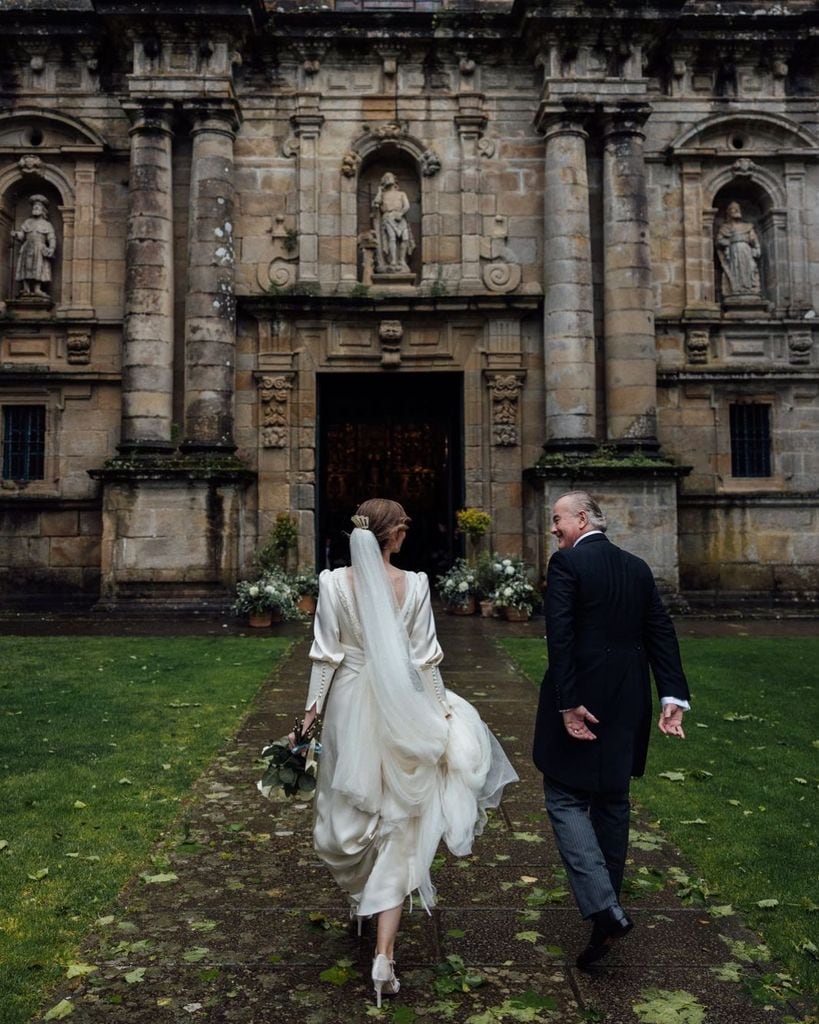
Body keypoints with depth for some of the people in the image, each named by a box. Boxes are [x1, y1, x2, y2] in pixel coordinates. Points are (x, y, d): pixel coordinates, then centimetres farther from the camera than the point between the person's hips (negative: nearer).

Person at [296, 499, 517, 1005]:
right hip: (400, 709, -1)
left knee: (353, 808, 23)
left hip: (350, 706, 2)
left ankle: (362, 898, 47)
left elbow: (326, 655, -6)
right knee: (398, 821, 7)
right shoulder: (414, 584, -10)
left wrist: (312, 707, 5)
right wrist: (442, 712, 5)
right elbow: (425, 660, -6)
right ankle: (384, 953, 4)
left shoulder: (334, 582, -8)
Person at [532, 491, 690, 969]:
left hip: (579, 697, -6)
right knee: (613, 799, 19)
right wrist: (674, 697, 1)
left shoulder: (566, 563, -11)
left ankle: (603, 908, -10)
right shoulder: (637, 567, 8)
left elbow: (560, 636, -18)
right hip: (626, 703, 7)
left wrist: (569, 703, -17)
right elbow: (661, 633, 3)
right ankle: (608, 894, 34)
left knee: (566, 799, 2)